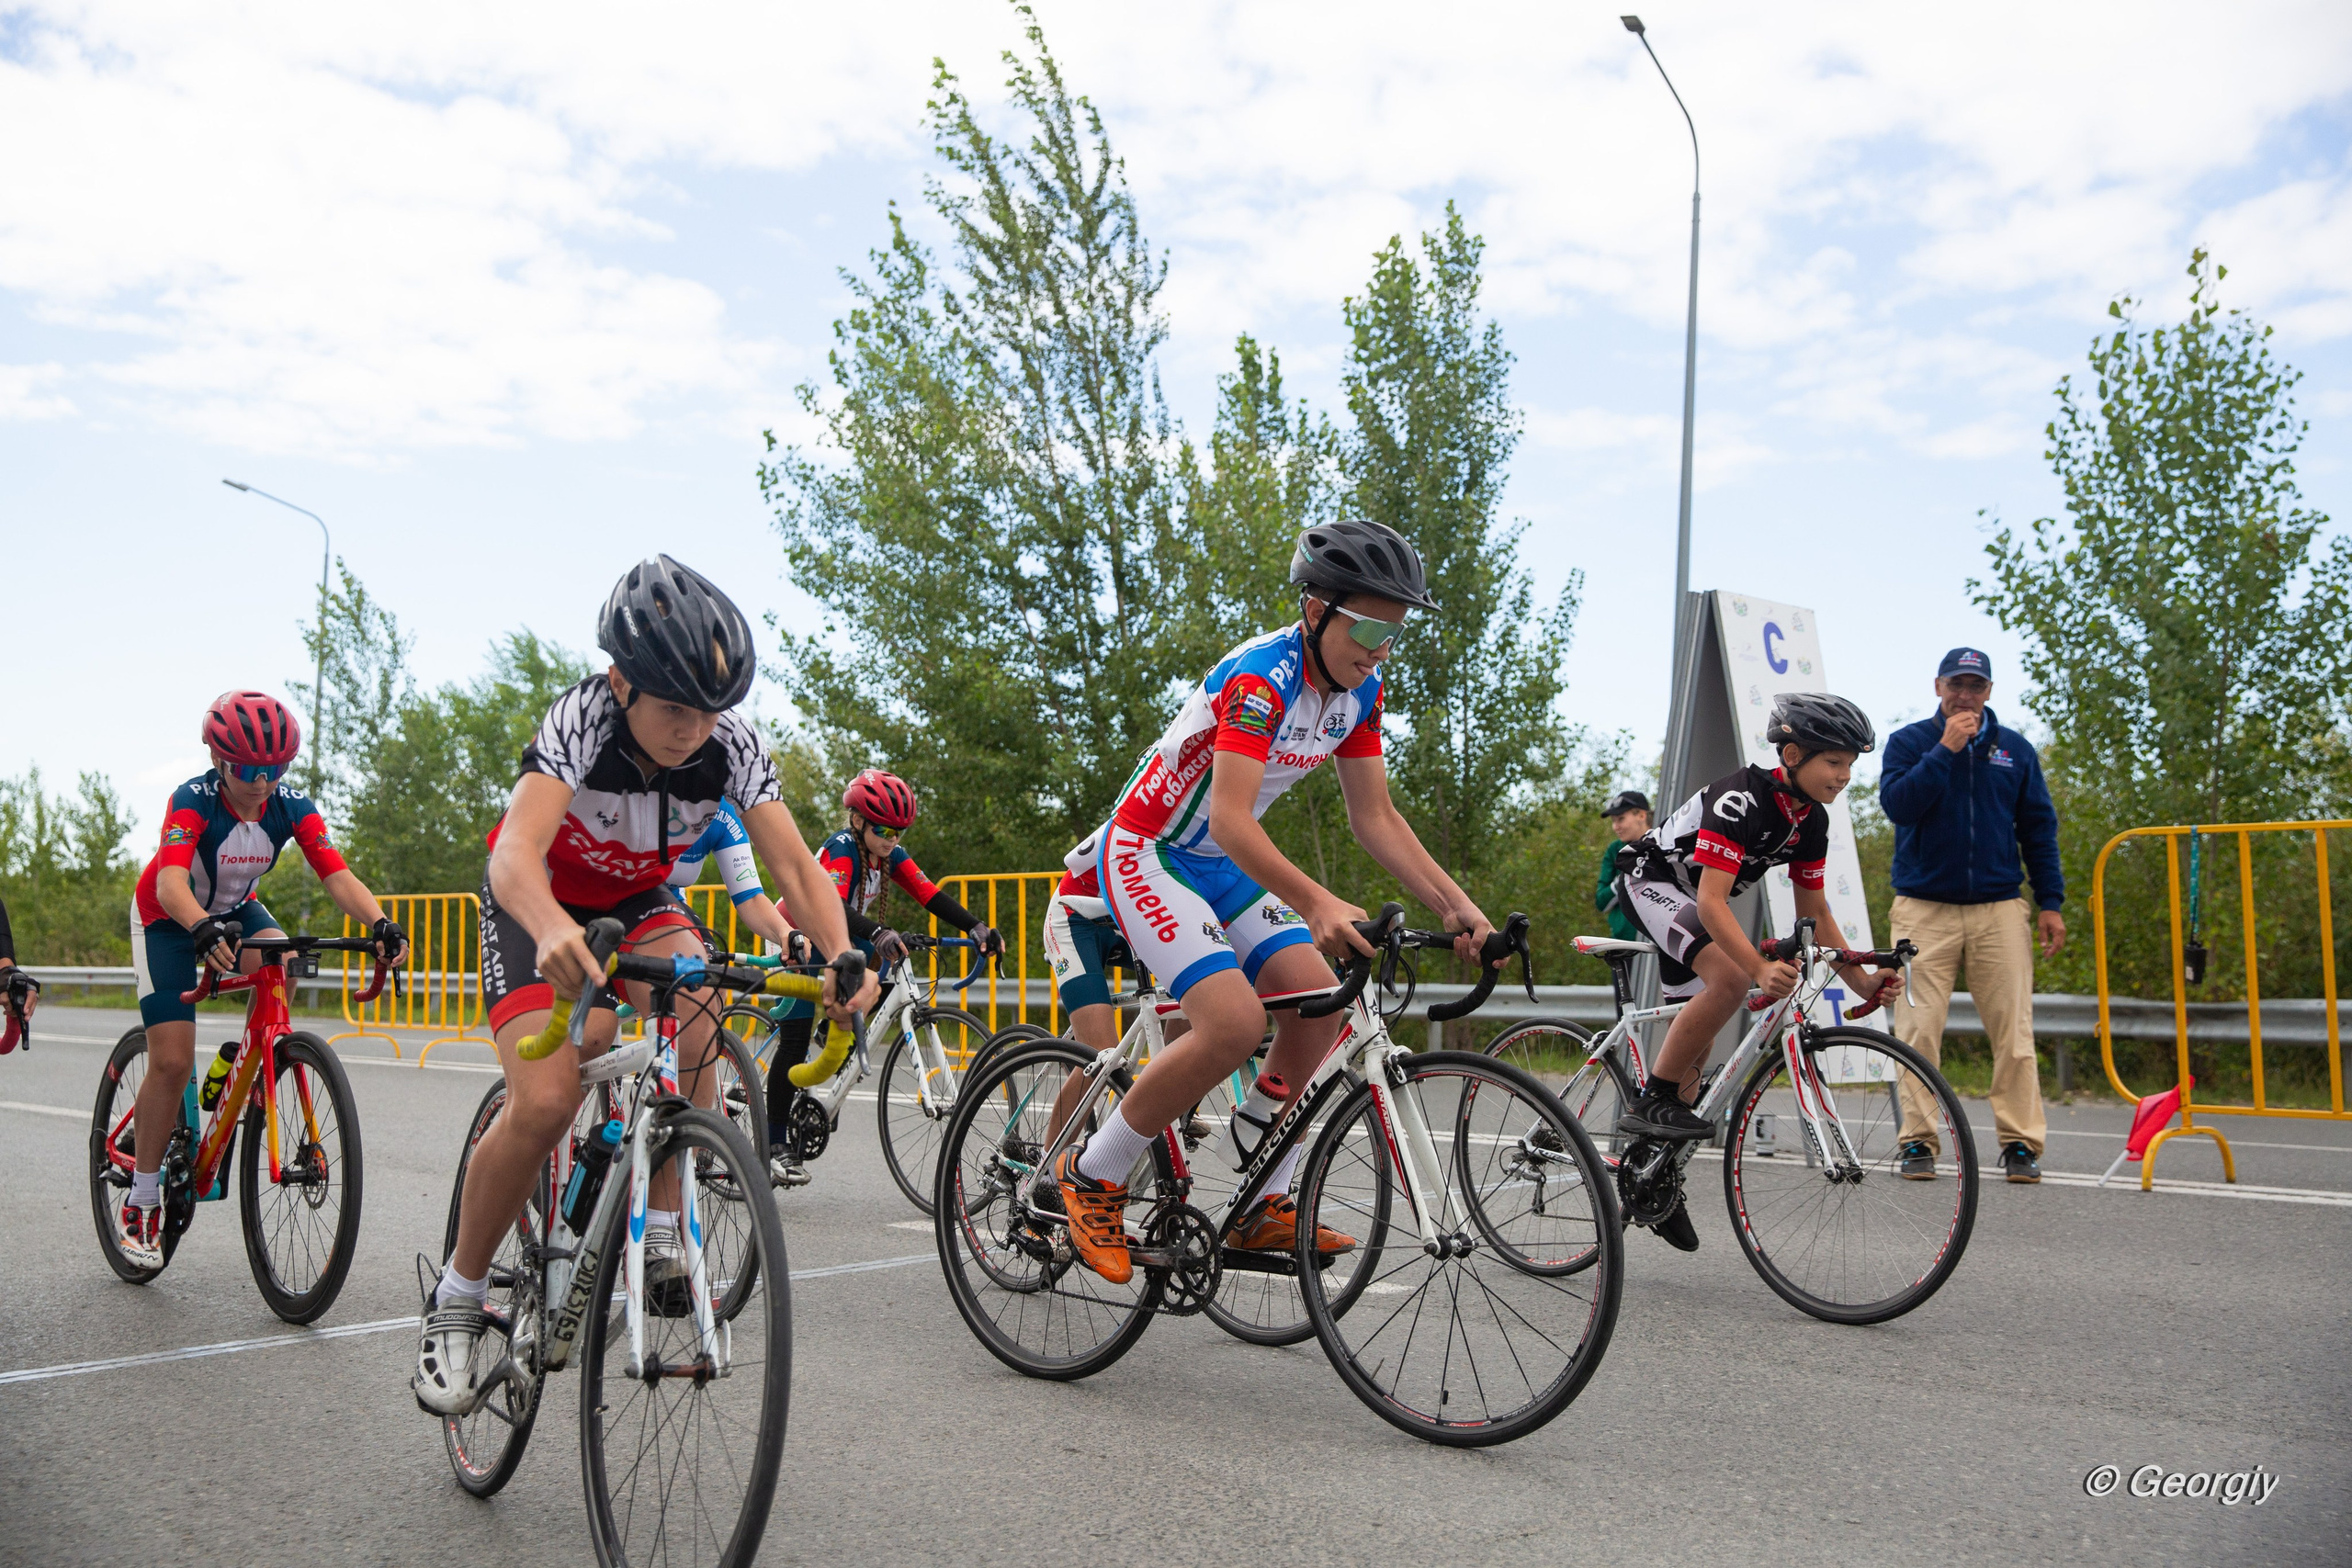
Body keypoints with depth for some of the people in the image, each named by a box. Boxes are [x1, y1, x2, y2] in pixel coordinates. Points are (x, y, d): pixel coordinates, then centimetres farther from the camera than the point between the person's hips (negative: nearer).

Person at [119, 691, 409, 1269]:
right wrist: (204, 929, -65)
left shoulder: (291, 806, -20)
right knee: (172, 1062, -11)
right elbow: (171, 882, -44)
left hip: (235, 910, 3)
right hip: (168, 919, -3)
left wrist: (380, 923, -48)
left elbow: (337, 875, -29)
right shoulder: (194, 799, -30)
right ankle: (141, 1203, 5)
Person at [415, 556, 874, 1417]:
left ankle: (659, 1237, -17)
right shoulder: (582, 719, -33)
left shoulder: (733, 744, -23)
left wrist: (843, 958, -45)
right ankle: (456, 1300, 2)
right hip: (538, 904, -3)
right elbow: (516, 851, -47)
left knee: (696, 1009, -30)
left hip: (638, 900, 3)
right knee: (546, 1102, -21)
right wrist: (553, 932, -68)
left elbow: (793, 864, -27)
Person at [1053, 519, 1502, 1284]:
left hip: (1223, 870, 8)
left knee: (1319, 1002, -6)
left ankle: (1263, 1207, 6)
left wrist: (1455, 904, -9)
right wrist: (1316, 903, -49)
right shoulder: (1262, 675, -27)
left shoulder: (1359, 690, -1)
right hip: (1147, 854, -8)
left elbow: (1375, 816, 2)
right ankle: (1090, 1177, -5)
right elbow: (1230, 820, -36)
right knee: (1235, 1024, -24)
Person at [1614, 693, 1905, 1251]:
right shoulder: (1741, 800, -30)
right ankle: (1650, 1101, -21)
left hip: (1694, 903, 9)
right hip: (1652, 881, -9)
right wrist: (1762, 968, -50)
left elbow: (1814, 913, 2)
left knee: (1696, 1050, 9)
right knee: (1730, 976, -34)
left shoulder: (1811, 819, -5)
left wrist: (1863, 983, -8)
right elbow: (1711, 901, -37)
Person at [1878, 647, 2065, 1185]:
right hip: (1923, 910, -2)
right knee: (1918, 1029, -5)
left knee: (2013, 1030, -3)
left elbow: (2039, 828, 14)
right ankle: (1918, 1142, 2)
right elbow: (1896, 803, -12)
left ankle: (2020, 1143, 4)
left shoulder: (2015, 750, 12)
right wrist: (1946, 750, -15)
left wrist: (2050, 903, 8)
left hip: (1999, 910, 2)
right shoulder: (1909, 742, 5)